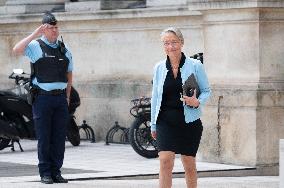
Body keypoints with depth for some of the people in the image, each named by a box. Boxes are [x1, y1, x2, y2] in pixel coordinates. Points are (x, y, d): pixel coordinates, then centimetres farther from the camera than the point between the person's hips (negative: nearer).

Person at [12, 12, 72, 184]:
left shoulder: (64, 49, 14)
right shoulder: (35, 46, -2)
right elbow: (16, 50, -20)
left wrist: (67, 97, 13)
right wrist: (34, 34, -19)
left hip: (61, 98, 4)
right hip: (43, 97, -4)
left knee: (59, 138, 4)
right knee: (44, 138, -3)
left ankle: (56, 172, 11)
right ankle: (45, 173, 2)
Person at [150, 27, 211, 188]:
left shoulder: (195, 66, -1)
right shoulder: (159, 68, 7)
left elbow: (207, 90, 5)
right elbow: (155, 97, 14)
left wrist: (198, 102, -17)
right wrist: (153, 124, 15)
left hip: (189, 121, -1)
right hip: (166, 122, 1)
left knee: (189, 165, 7)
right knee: (165, 161, -13)